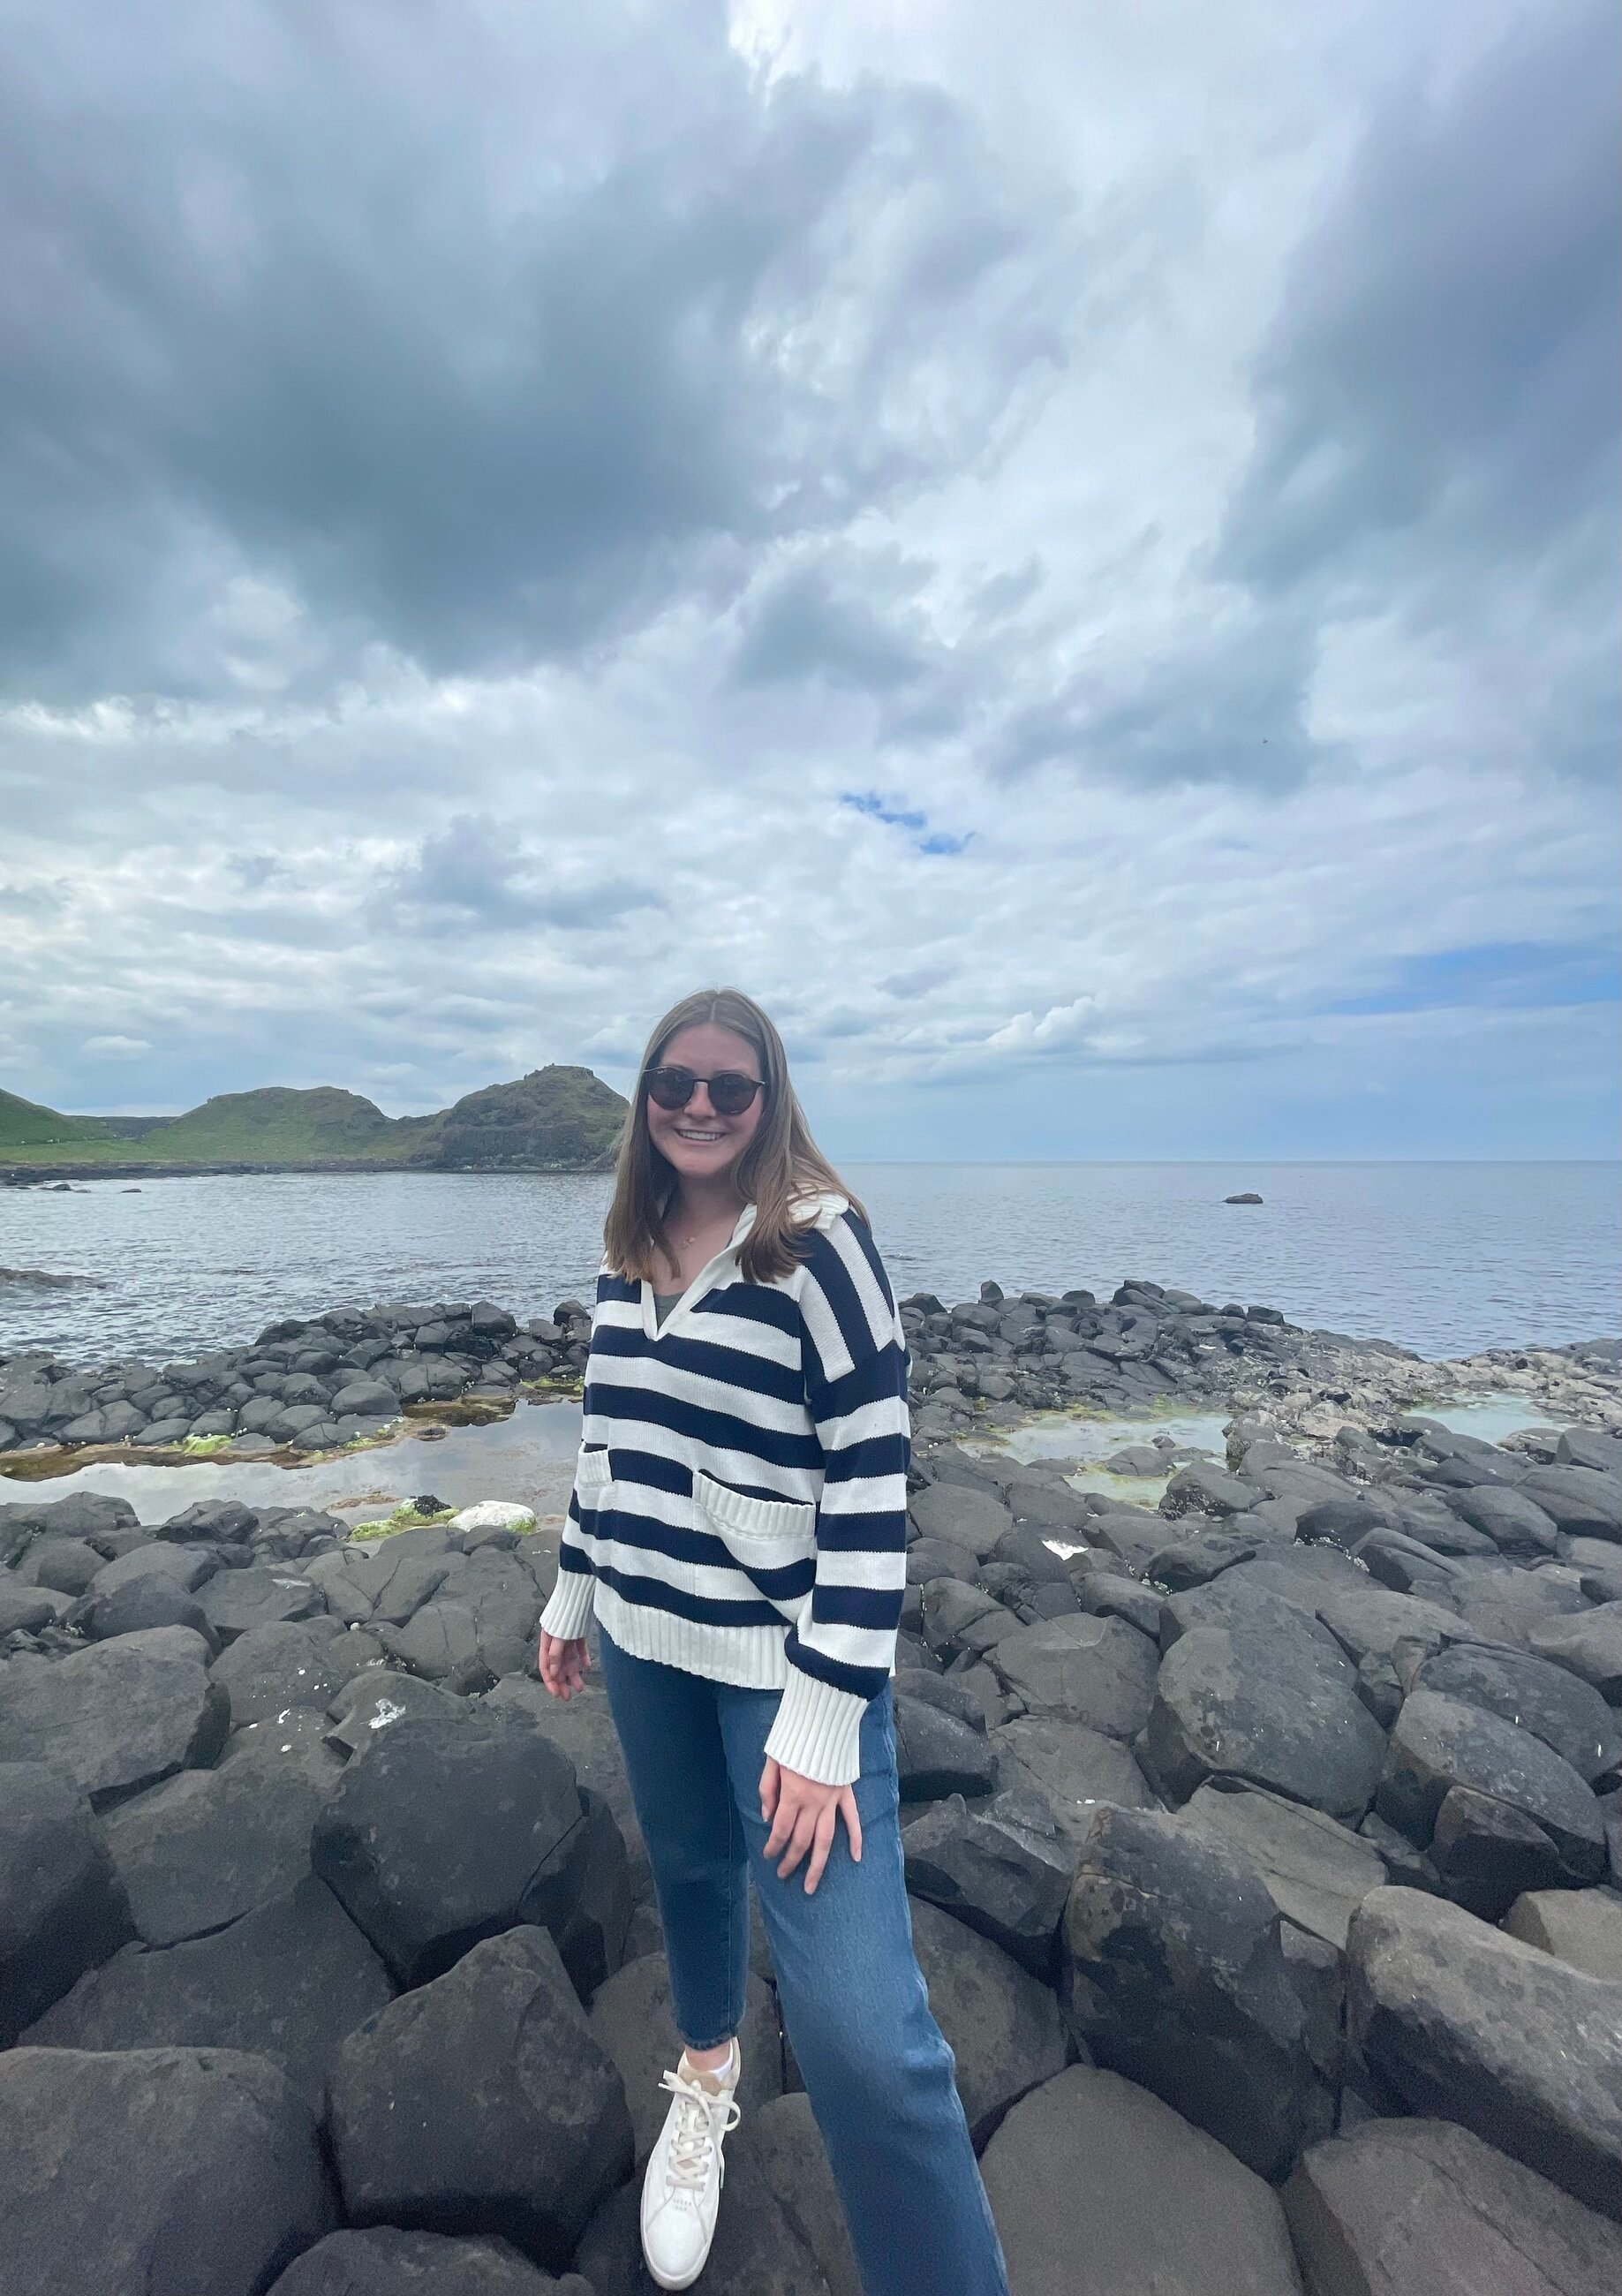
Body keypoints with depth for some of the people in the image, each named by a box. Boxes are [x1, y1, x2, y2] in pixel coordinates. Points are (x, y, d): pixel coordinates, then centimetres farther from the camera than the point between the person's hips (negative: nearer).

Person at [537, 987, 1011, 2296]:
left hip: (787, 1652, -6)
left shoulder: (819, 1241, -16)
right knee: (690, 1868, 26)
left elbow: (871, 1485, -18)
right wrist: (574, 1596, 17)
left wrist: (824, 1714, -19)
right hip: (645, 1638, 6)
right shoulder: (629, 1252, 4)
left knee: (857, 2025, -8)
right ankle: (708, 2068, 57)